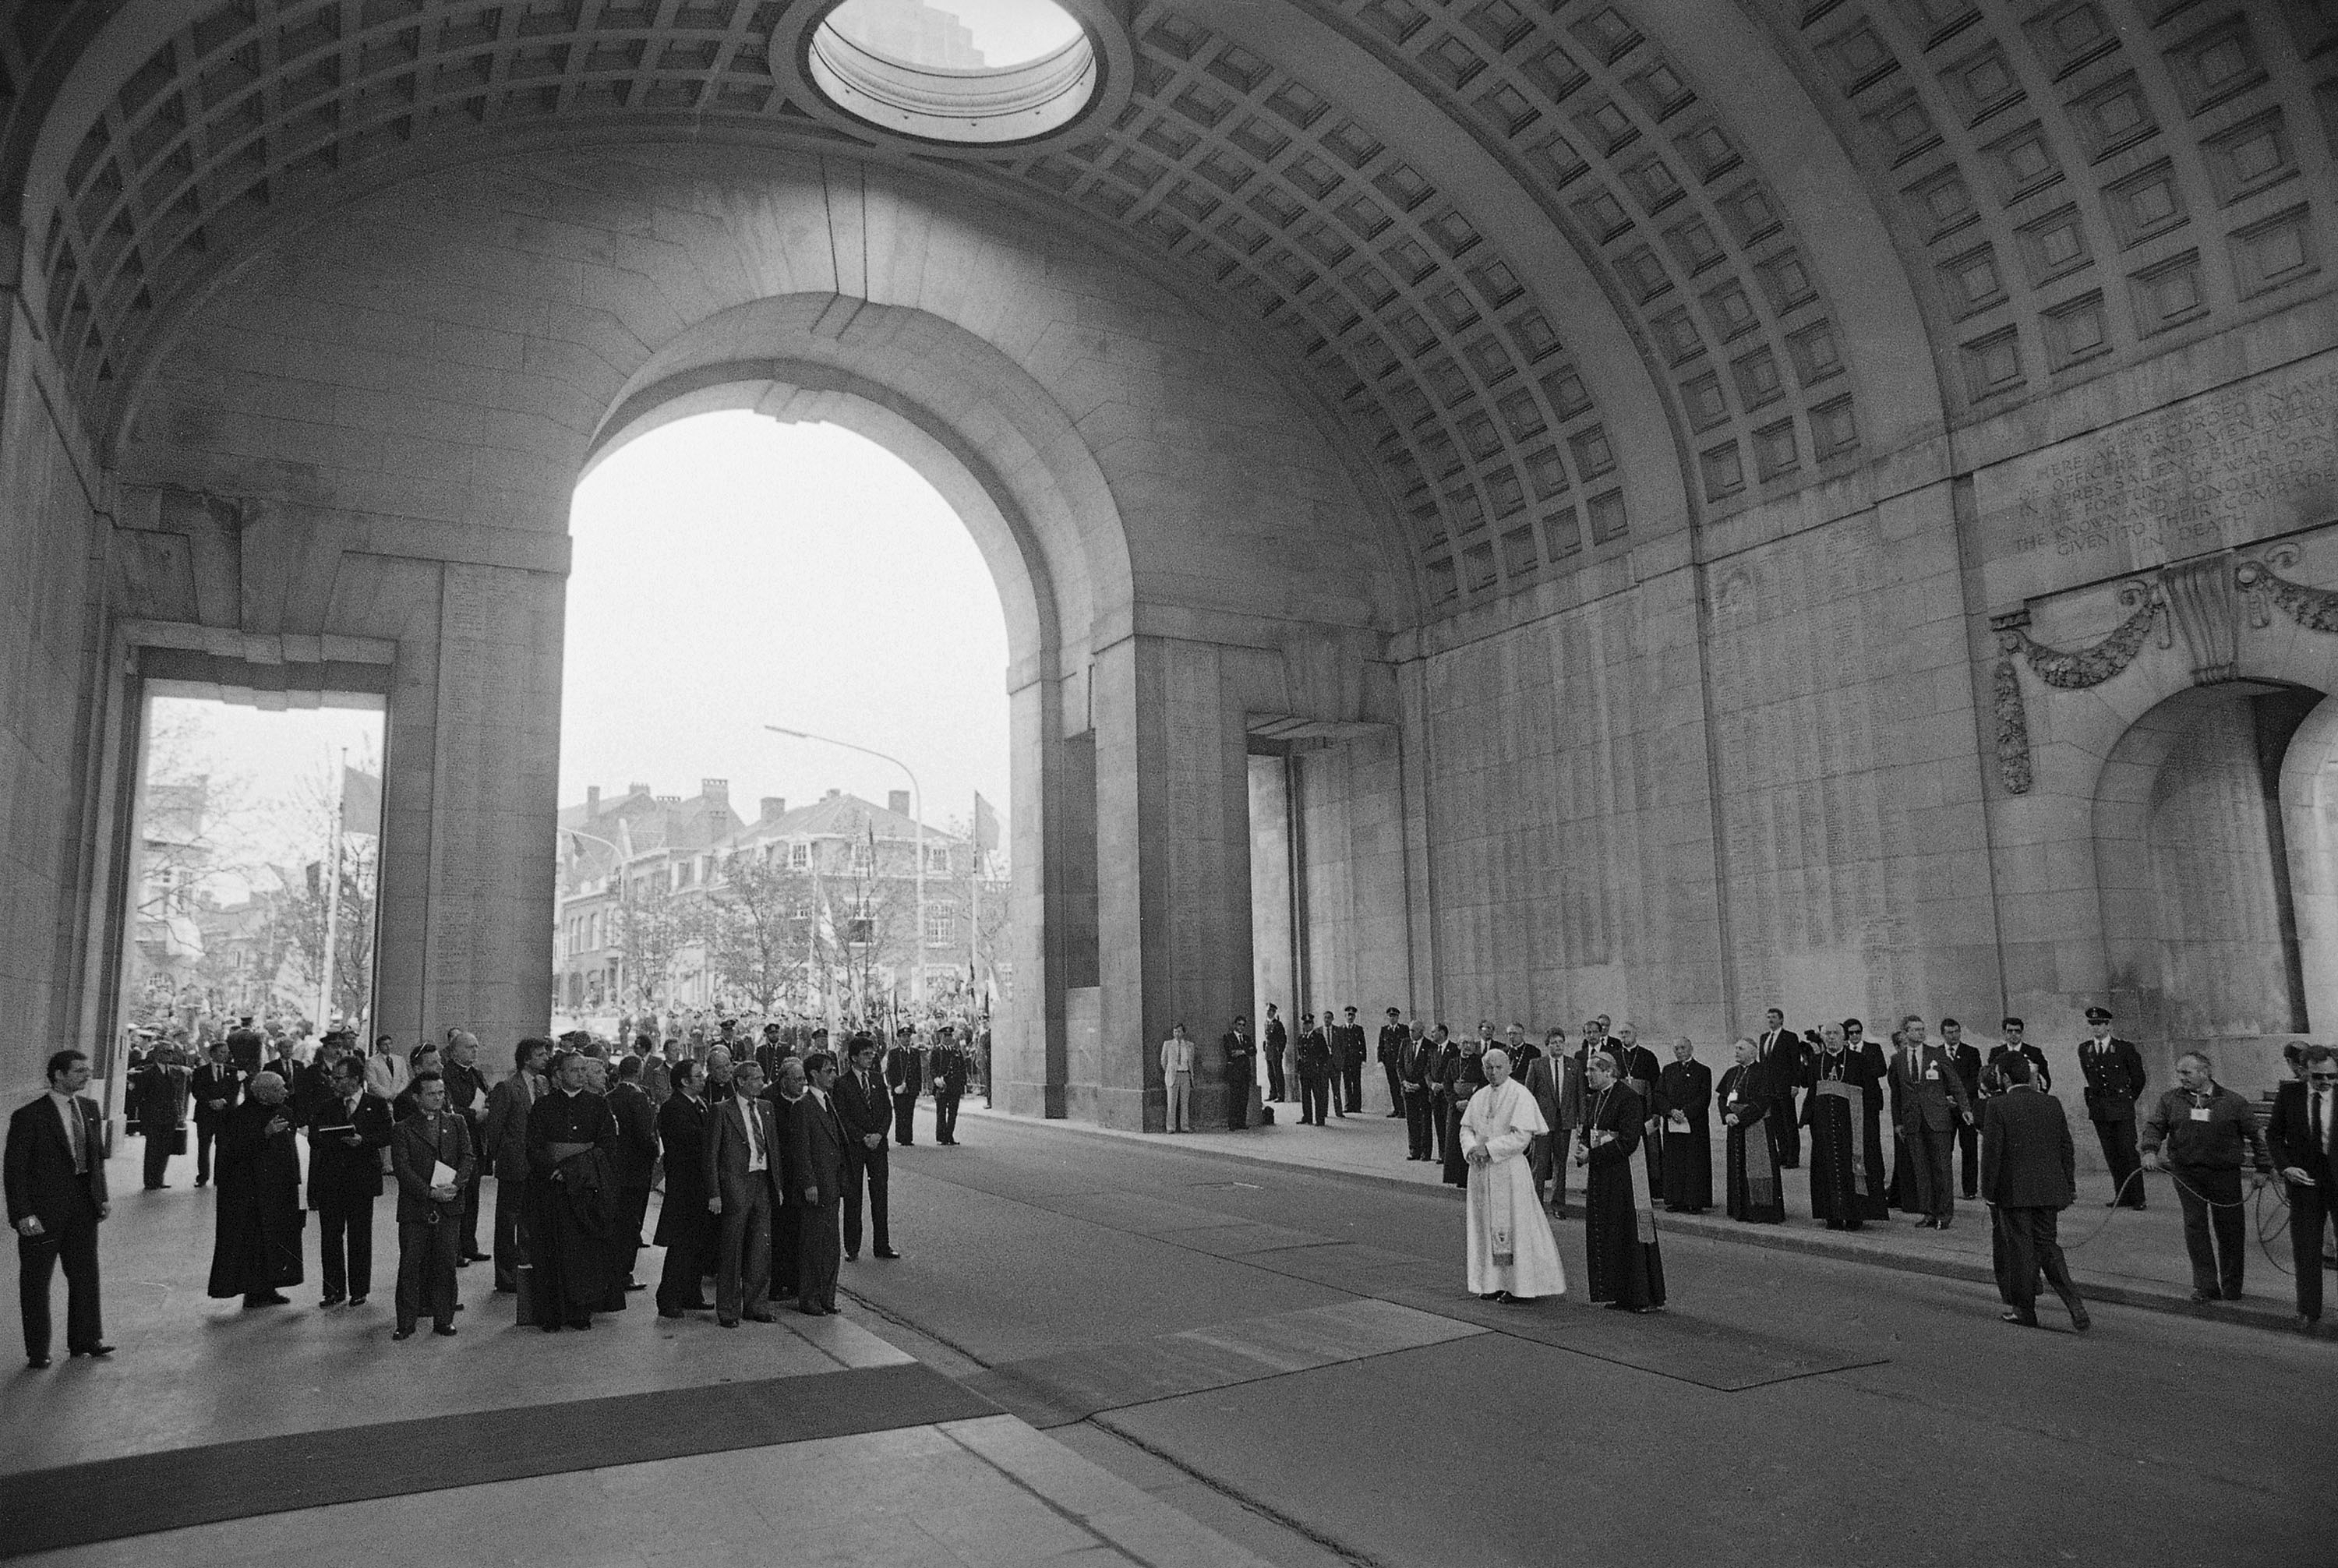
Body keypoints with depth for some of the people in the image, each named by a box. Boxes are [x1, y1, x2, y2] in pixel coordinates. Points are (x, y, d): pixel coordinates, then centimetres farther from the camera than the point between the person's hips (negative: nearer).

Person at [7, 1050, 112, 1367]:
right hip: (43, 1211, -6)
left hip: (83, 1207, 6)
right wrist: (23, 1215, -17)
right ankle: (37, 1351, 21)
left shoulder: (89, 1108, 5)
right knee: (36, 1282, 8)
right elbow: (14, 1169, -13)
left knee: (86, 1274, 14)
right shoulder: (29, 1115, -14)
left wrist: (102, 1195, 7)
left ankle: (85, 1340, 27)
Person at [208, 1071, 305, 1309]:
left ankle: (269, 1287, 16)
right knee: (254, 1238, -2)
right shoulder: (241, 1116, -13)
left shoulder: (285, 1112, 7)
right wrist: (264, 1134, -29)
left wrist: (295, 1180, 11)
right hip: (250, 1190, -7)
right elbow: (234, 1150, -19)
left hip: (280, 1188, 7)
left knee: (278, 1239, 8)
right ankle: (253, 1291, 6)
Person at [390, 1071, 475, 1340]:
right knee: (410, 1265, 1)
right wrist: (429, 1192, -16)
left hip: (449, 1207, 2)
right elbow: (402, 1168, -5)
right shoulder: (403, 1130, 5)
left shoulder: (457, 1124, 13)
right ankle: (406, 1323, 11)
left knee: (445, 1265, 3)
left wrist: (455, 1184, -14)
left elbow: (468, 1157, 4)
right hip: (415, 1207, -1)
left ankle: (443, 1319, 12)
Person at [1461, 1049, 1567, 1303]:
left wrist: (1489, 1148, -18)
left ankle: (1520, 1285, 7)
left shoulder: (1520, 1095, -8)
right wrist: (1472, 1148, -9)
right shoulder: (1479, 1097, 11)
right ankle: (1493, 1283, 16)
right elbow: (1466, 1128, 12)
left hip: (1509, 1169, -6)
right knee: (1487, 1226, 8)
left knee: (1513, 1224, -1)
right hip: (1481, 1170, 6)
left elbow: (1521, 1136, -16)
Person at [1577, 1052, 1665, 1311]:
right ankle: (1613, 1291, 19)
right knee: (1603, 1233, 10)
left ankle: (1637, 1298, 7)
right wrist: (1584, 1150, -2)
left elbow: (1628, 1141, -20)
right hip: (1599, 1173, 8)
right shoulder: (1594, 1097, 11)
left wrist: (1592, 1155, -19)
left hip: (1622, 1173, -8)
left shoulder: (1627, 1098, -15)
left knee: (1627, 1233, -2)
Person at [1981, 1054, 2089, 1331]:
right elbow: (2067, 1149, 9)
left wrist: (1988, 1192, -5)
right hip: (2049, 1189, 5)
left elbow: (1991, 1152, -12)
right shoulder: (2052, 1103, 4)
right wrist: (2069, 1186, 17)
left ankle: (2024, 1310, 14)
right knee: (2047, 1246, 14)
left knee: (2021, 1249, 5)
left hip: (2014, 1191, -5)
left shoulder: (1998, 1107, -12)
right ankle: (2073, 1300, 0)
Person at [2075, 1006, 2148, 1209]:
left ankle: (2137, 1198, 0)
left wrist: (2127, 1099, 14)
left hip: (2122, 1107, -4)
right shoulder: (2084, 1049, 9)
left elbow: (2138, 1078, 7)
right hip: (2098, 1108, 4)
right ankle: (2122, 1195, 11)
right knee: (2111, 1154, 6)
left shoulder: (2124, 1048, -4)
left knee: (2128, 1151, -5)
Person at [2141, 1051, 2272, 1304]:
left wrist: (2262, 1168, 3)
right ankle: (2206, 1285, 6)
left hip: (2225, 1174, -1)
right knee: (2195, 1227, -1)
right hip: (2186, 1174, 1)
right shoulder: (2170, 1100, 4)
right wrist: (2150, 1151, -16)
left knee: (2230, 1228, 6)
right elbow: (2155, 1126, 1)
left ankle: (2231, 1285, 23)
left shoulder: (2233, 1102, 0)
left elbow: (2255, 1135, 5)